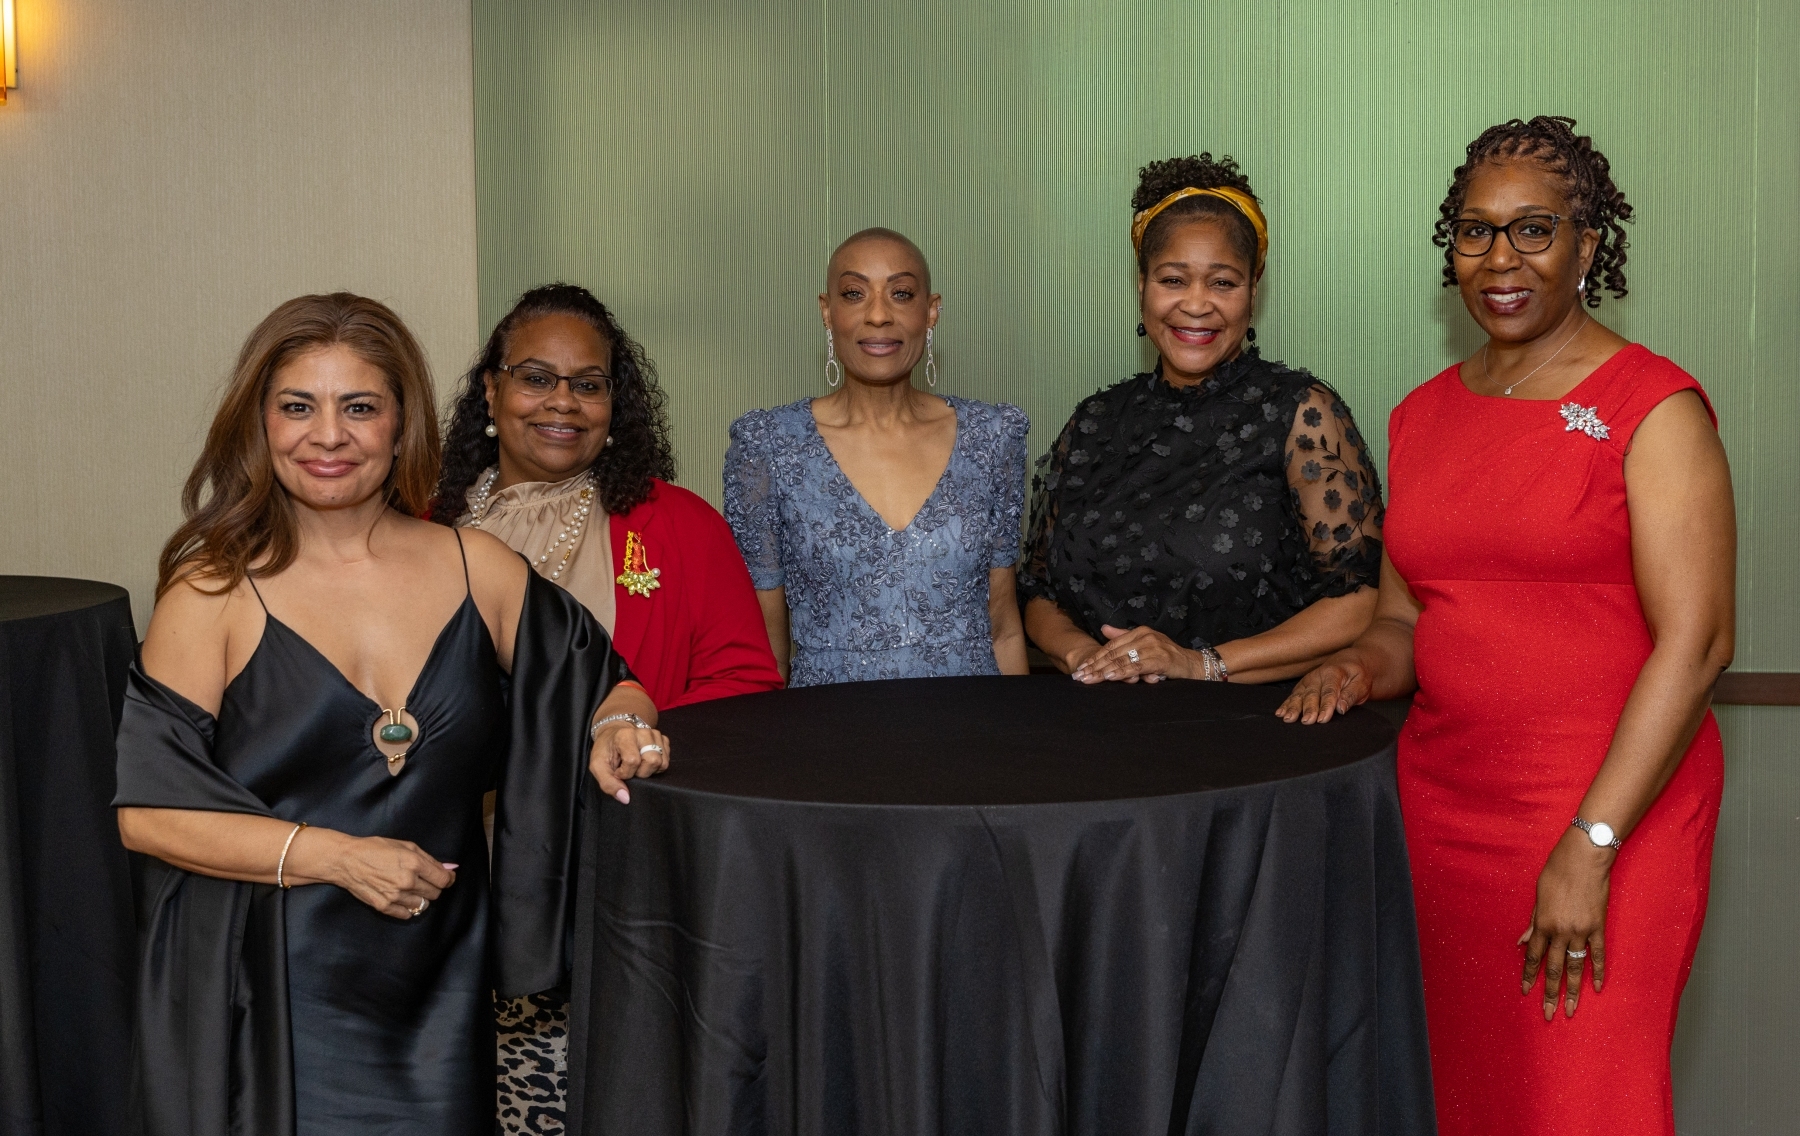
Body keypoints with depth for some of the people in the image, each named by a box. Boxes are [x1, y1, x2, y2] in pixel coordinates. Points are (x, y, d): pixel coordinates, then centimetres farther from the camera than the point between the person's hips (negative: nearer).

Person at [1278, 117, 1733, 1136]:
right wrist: (1361, 669, -4)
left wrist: (1588, 849, -18)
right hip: (1442, 801, 5)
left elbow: (1695, 642, -13)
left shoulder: (1652, 406, -6)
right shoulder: (1423, 415, 12)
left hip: (1611, 814, -5)